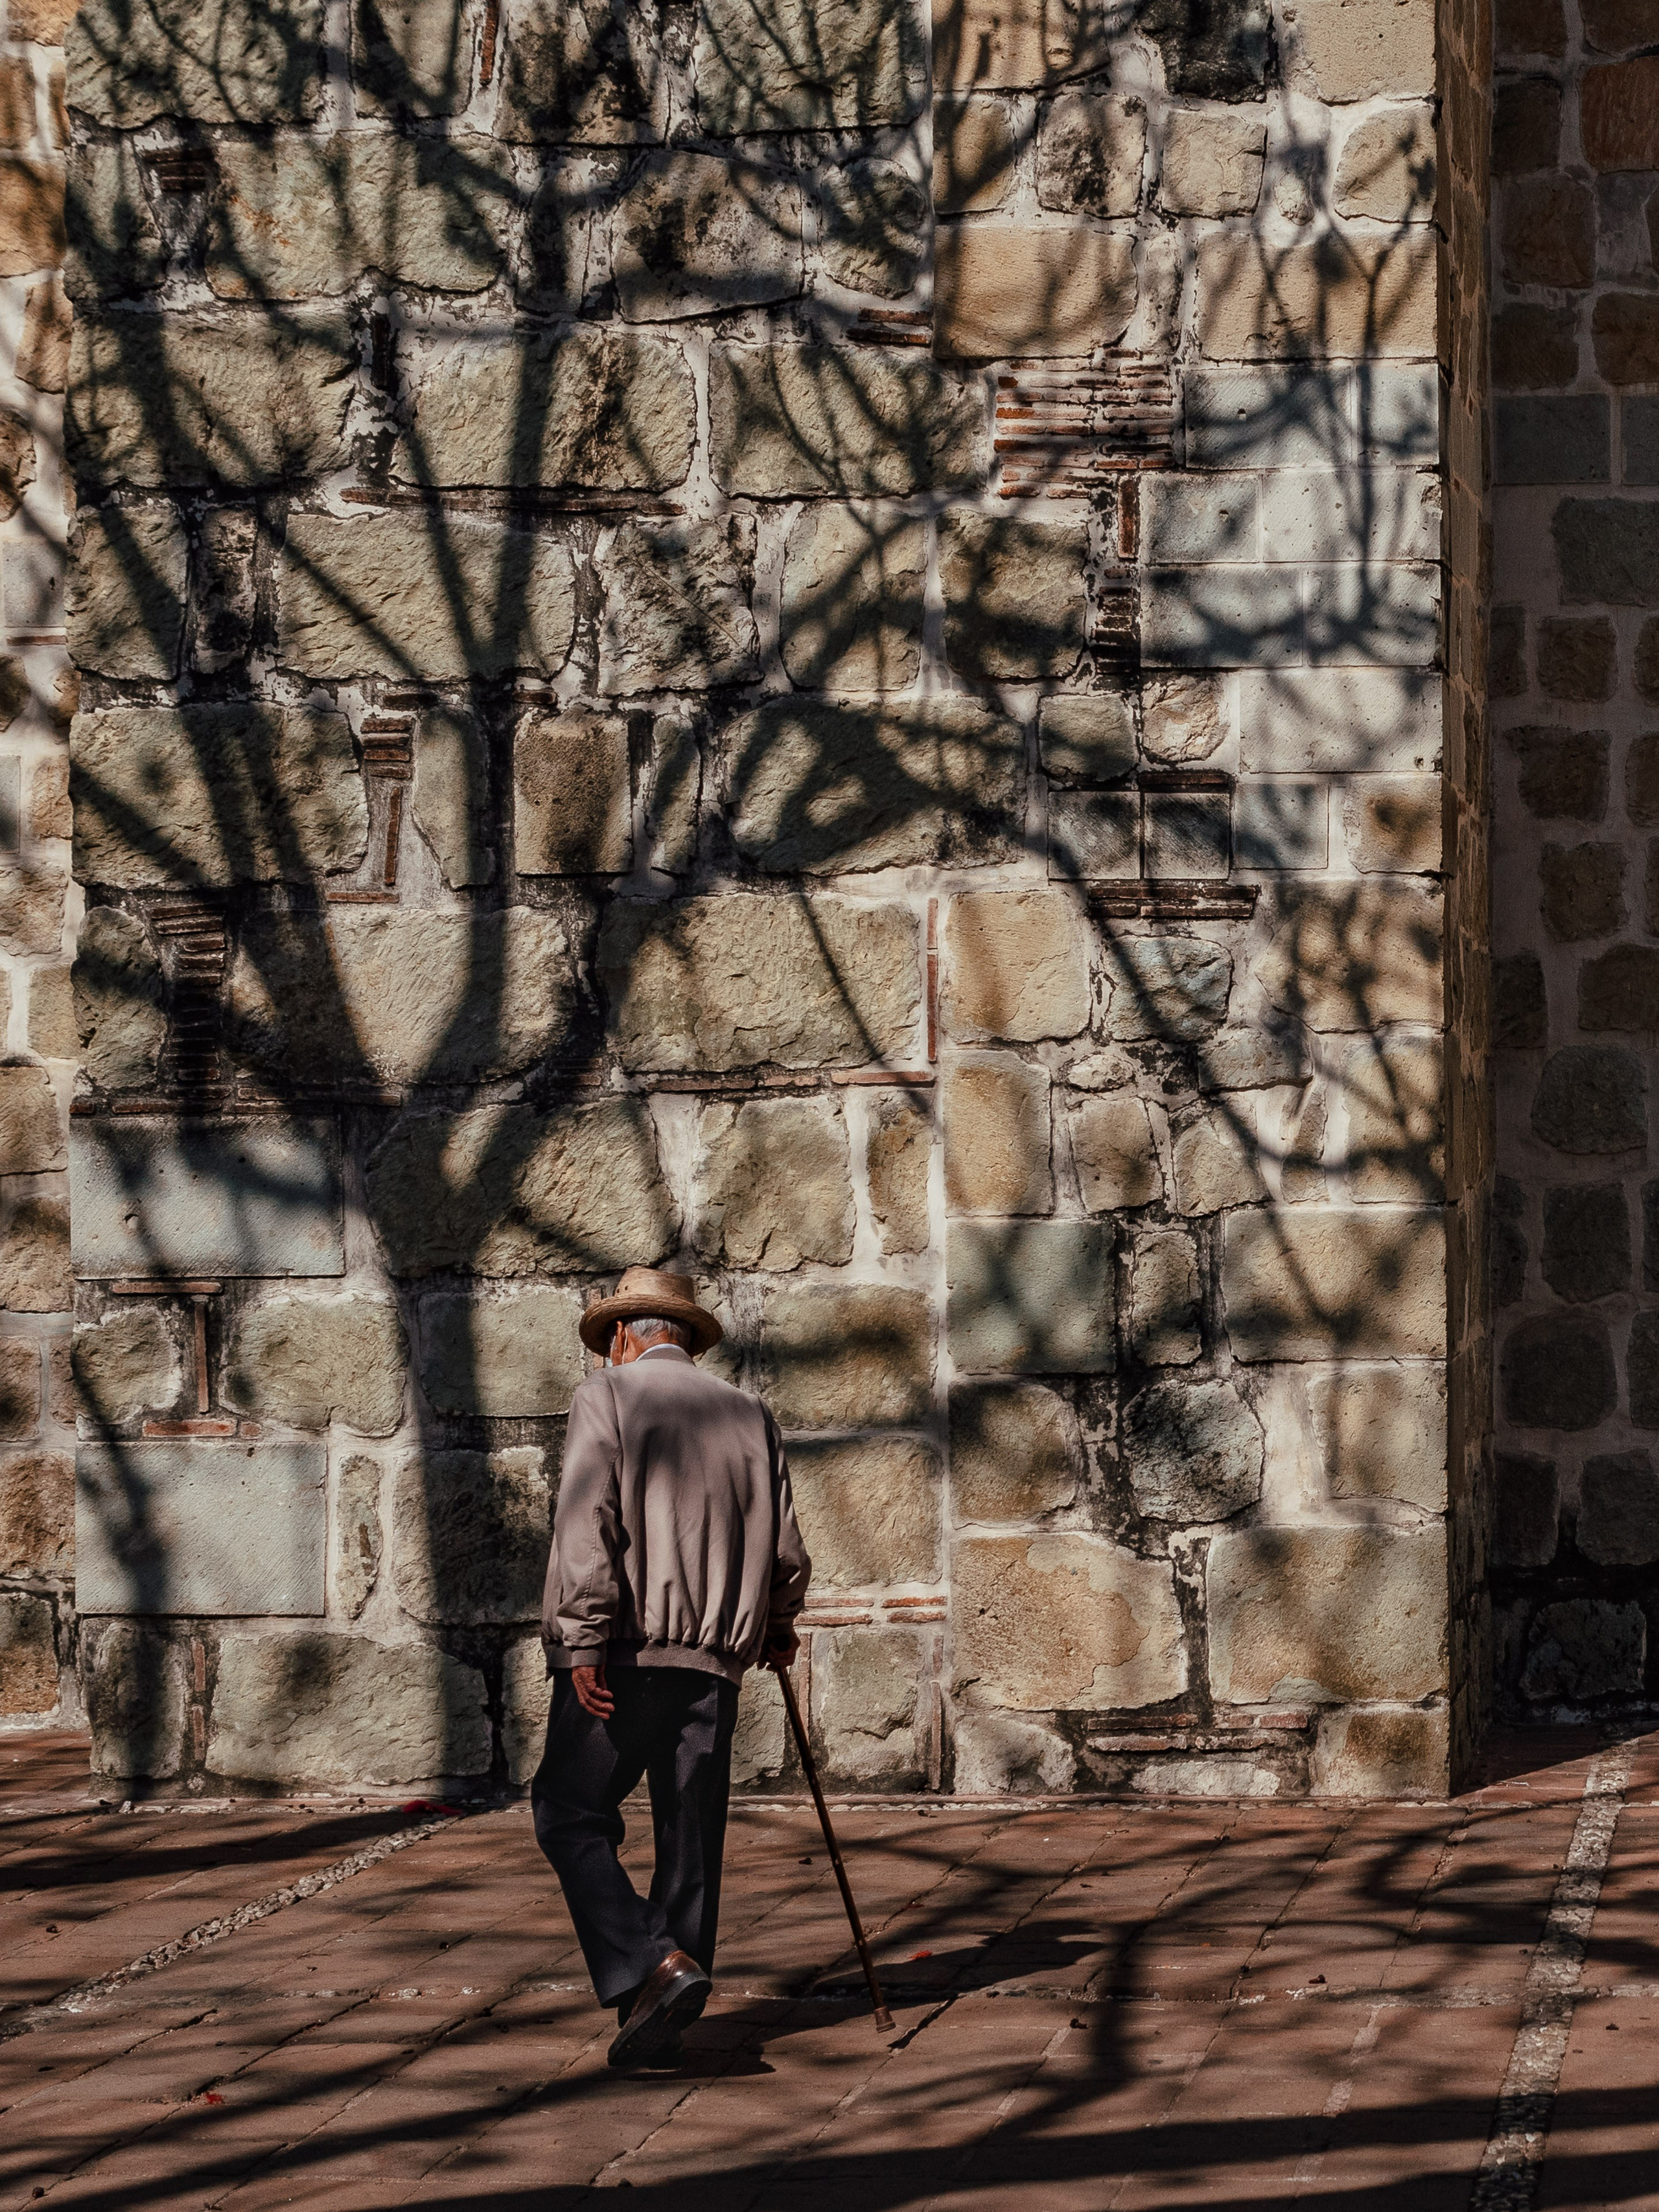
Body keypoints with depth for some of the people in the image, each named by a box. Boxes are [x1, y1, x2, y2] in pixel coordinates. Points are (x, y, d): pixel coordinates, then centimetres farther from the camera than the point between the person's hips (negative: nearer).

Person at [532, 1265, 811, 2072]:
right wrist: (776, 1625, 33)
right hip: (714, 1658, 5)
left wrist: (585, 1643, -16)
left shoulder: (606, 1398, 1)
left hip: (623, 1654, -5)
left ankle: (648, 1968, -16)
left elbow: (587, 1521, -12)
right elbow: (785, 1549, 14)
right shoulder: (749, 1416, 14)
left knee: (571, 1816, 2)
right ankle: (660, 2027, 10)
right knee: (689, 1837, 8)